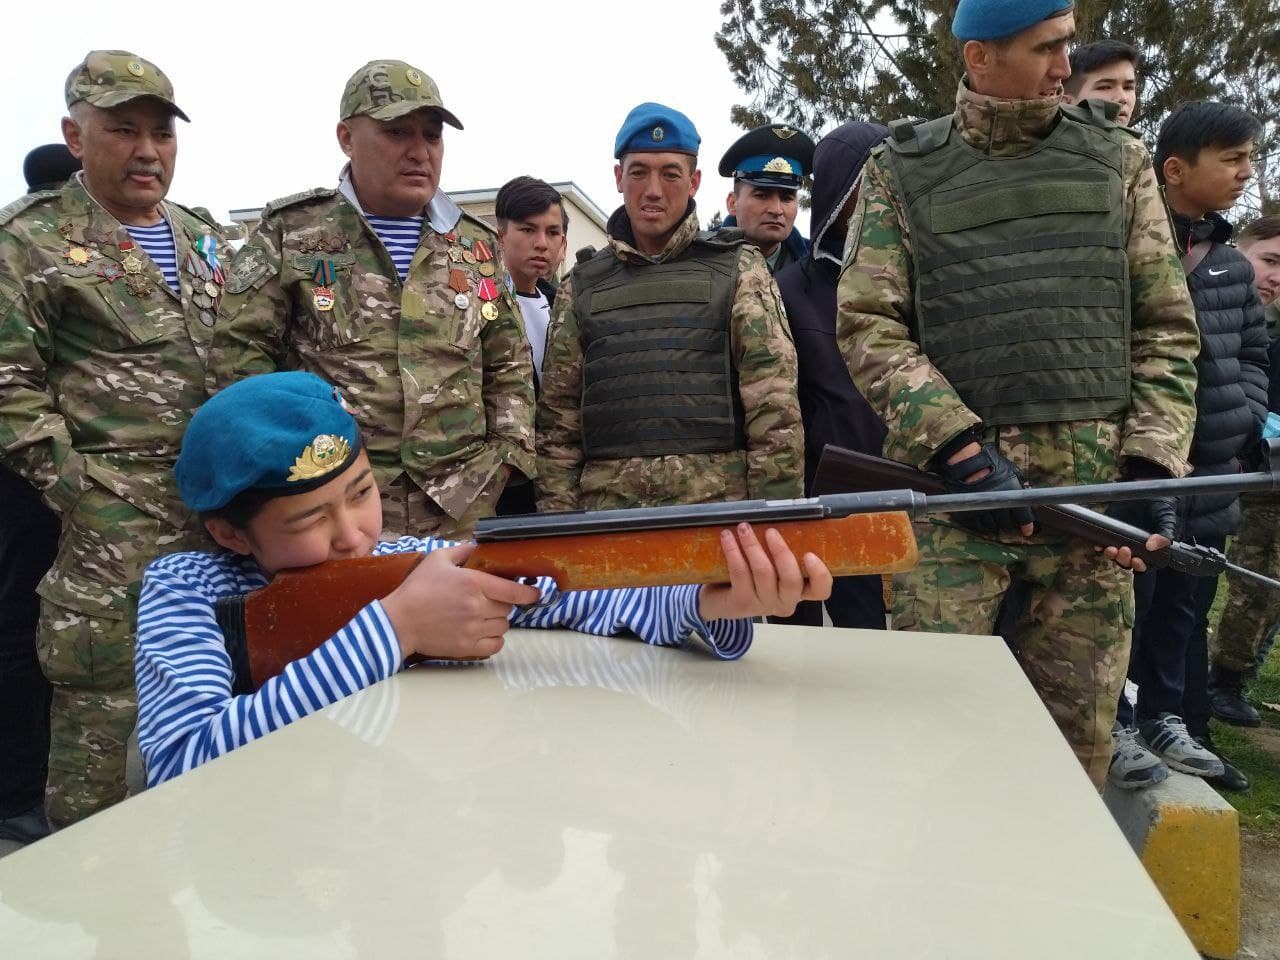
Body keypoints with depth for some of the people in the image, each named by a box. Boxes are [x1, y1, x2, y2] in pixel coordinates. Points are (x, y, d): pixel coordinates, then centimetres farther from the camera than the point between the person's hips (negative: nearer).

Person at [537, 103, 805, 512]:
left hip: (718, 502, -1)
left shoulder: (739, 270, 6)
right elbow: (558, 425, 11)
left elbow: (776, 411, -1)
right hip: (606, 505, 2)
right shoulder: (581, 287, 12)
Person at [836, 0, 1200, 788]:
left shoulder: (1117, 159, 14)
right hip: (948, 485, -2)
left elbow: (1166, 329, 12)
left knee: (1080, 730, 8)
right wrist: (962, 447, -14)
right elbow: (868, 327, -3)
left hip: (1096, 486, 3)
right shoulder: (902, 170, 7)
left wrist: (1153, 467, -1)